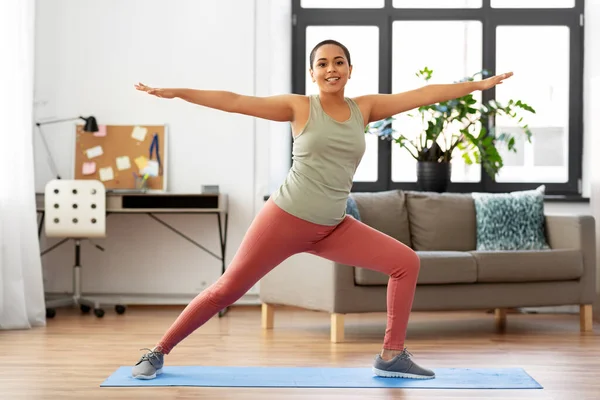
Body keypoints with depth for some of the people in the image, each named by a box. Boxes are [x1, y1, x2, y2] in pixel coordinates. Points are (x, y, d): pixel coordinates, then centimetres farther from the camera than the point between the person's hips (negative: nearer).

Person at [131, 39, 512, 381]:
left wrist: (479, 84, 8)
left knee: (407, 262, -2)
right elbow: (235, 101, -8)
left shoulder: (365, 108, 6)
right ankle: (157, 352, 12)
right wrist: (177, 92, -13)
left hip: (334, 227, 4)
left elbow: (423, 95, 6)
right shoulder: (299, 107, -4)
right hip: (285, 218, -4)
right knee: (227, 290, -3)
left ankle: (392, 355, 6)